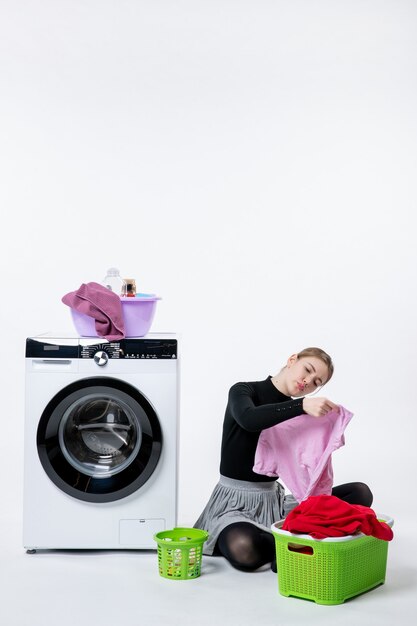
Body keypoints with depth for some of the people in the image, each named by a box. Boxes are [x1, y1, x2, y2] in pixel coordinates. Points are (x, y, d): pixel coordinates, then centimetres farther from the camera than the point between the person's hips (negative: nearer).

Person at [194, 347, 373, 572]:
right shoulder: (243, 391, -7)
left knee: (360, 493, -9)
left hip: (274, 500, 6)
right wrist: (302, 405, -41)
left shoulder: (297, 413, 9)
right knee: (244, 550, -40)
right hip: (235, 502, -5)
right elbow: (248, 419, -32)